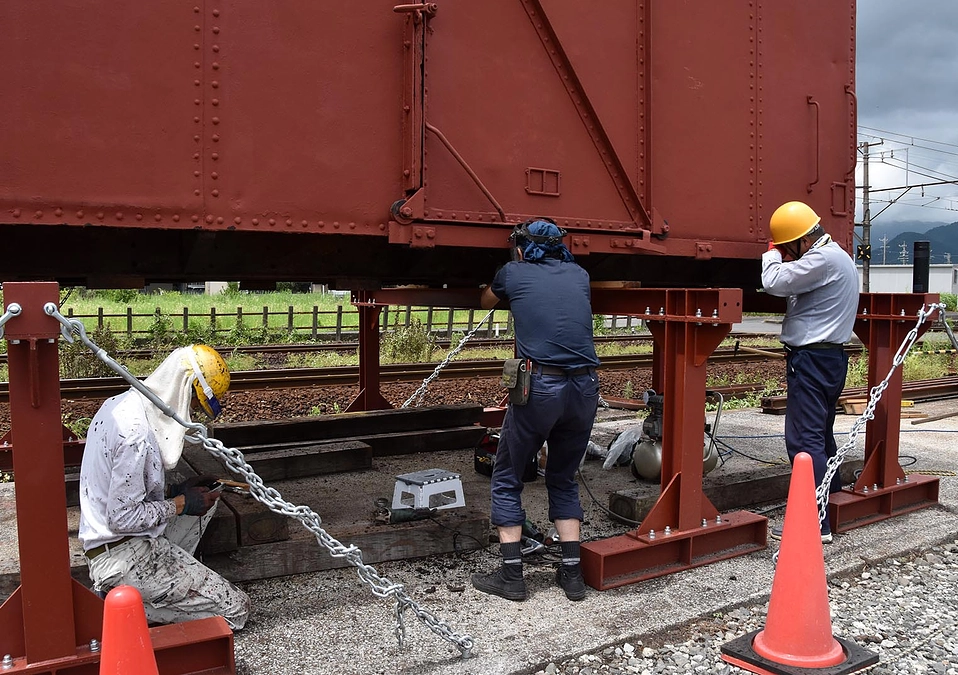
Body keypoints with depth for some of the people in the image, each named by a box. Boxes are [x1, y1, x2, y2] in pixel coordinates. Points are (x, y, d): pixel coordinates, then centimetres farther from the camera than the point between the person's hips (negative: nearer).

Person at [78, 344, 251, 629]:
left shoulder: (121, 404, 5)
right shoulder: (136, 432, -25)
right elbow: (123, 518, -23)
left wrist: (174, 491, 7)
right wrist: (180, 504, -11)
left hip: (108, 543, 10)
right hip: (122, 555, -10)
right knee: (235, 609, -8)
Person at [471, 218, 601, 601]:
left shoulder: (513, 273, 9)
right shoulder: (579, 275, 17)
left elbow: (485, 303, 30)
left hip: (539, 386, -4)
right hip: (585, 387, 4)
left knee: (507, 480, 13)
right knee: (563, 480, 22)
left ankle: (511, 576, 14)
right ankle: (572, 573, 20)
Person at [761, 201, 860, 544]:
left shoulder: (823, 259, -17)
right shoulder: (837, 256, 18)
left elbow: (774, 282, -22)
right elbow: (791, 285, 17)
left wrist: (773, 253, -3)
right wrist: (780, 256, 5)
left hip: (812, 359, -11)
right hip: (830, 357, 11)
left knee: (804, 440, -9)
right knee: (821, 435, 20)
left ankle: (815, 523, -7)